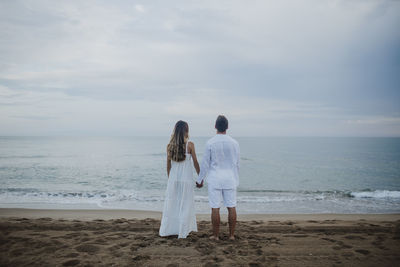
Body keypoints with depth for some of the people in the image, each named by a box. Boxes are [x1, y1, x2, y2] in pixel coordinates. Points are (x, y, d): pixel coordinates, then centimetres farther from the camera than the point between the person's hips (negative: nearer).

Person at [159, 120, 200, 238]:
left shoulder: (170, 146, -1)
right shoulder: (189, 145, -10)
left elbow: (168, 165, 5)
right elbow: (195, 163, -5)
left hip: (173, 179, 3)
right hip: (186, 179, -3)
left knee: (171, 204, 13)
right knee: (185, 205, 7)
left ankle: (166, 230, 19)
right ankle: (182, 232, 12)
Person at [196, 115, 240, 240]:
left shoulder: (210, 143, -8)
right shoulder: (234, 143, -1)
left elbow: (205, 164, -3)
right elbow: (237, 164, 6)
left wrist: (200, 179, 9)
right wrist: (236, 180, 17)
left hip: (215, 179, -2)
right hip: (230, 179, 2)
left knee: (215, 208, 3)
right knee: (231, 207, 8)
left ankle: (215, 235, 10)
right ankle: (231, 235, 14)